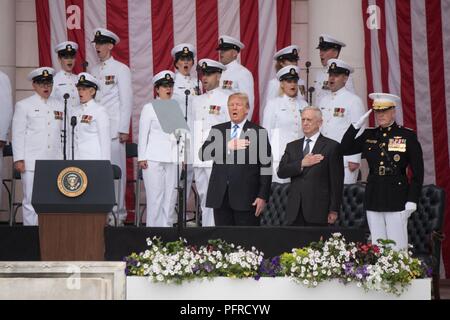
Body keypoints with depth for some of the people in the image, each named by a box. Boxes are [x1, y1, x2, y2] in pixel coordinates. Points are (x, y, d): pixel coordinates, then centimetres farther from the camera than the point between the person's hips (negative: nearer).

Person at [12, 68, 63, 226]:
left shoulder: (59, 106, 15)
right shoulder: (23, 105, 5)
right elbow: (18, 134, 1)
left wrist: (65, 158, 11)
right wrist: (19, 159, -5)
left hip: (55, 162, 3)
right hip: (32, 163, -3)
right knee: (31, 201, -3)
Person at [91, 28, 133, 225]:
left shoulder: (121, 69, 2)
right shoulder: (93, 71, 17)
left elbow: (127, 100, -2)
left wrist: (124, 129, -8)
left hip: (114, 129, -5)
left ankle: (118, 213, -1)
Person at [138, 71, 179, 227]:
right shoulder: (149, 108, 6)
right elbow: (143, 134, 4)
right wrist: (141, 158, -3)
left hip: (173, 158, 3)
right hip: (154, 158, -3)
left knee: (171, 196, 1)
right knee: (155, 196, -5)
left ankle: (167, 226, 7)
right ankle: (153, 229, 0)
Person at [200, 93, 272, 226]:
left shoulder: (259, 132, 3)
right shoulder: (217, 130, 13)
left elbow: (266, 166, 0)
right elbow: (203, 154, -1)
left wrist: (263, 196, -7)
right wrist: (227, 146, -14)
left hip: (246, 197, -3)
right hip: (220, 197, 3)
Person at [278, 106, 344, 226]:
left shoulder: (331, 146, 2)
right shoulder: (292, 146, 16)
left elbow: (336, 181, -1)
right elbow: (281, 172, 4)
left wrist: (334, 210, -6)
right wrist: (301, 164, -10)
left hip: (318, 210, -3)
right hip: (295, 211, 4)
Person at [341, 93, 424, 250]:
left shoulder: (407, 136, -2)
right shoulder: (369, 135, 11)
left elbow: (418, 171, -2)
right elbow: (345, 149, 6)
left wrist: (412, 200, -8)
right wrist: (356, 126, -2)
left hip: (397, 198, -4)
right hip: (373, 197, 4)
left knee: (397, 247, -5)